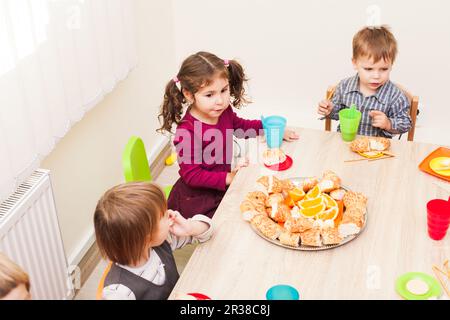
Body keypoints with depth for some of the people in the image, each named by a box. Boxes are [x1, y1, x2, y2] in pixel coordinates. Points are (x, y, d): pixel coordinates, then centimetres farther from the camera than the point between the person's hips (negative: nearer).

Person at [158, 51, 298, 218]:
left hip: (221, 189, 7)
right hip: (197, 200, -7)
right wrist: (229, 178, -28)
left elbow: (240, 125, 18)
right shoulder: (187, 131, -29)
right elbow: (191, 175, -24)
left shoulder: (224, 112, -6)